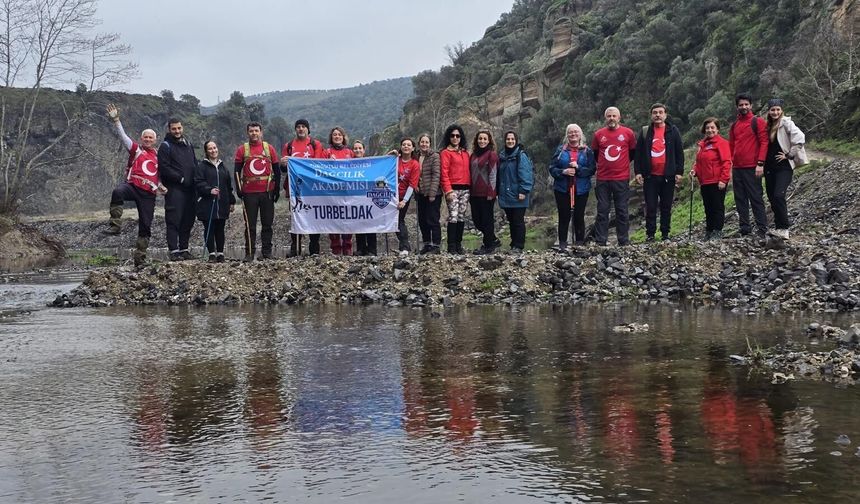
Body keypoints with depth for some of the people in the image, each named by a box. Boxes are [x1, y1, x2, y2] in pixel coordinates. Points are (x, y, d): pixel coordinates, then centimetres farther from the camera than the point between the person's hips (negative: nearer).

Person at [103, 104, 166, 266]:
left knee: (146, 226, 4)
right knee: (117, 192, -40)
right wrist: (116, 120, -14)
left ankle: (139, 258, 13)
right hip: (132, 185, -4)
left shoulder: (157, 156, 21)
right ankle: (115, 225, -36)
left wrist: (161, 187, 11)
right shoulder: (135, 149, 11)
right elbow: (123, 135, -1)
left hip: (149, 194, 4)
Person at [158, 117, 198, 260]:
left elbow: (195, 164, 24)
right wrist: (181, 179, -14)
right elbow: (164, 168, -11)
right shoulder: (165, 146, -2)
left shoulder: (188, 144, 19)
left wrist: (196, 180, 8)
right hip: (174, 189, -7)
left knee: (188, 220, 9)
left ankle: (184, 249, 16)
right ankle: (174, 251, -7)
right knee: (174, 220, -8)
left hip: (190, 189, 7)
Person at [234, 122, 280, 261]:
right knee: (250, 225, 1)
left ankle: (267, 251, 11)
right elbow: (237, 170, 6)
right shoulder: (242, 149, 5)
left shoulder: (269, 148, 7)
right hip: (249, 193, -1)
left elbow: (277, 170, 10)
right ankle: (250, 253, 4)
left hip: (267, 192, 1)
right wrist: (239, 188, -3)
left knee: (267, 223, 5)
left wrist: (276, 189, 6)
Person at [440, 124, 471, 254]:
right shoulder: (445, 152, 0)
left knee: (461, 217, 7)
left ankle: (459, 244, 11)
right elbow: (444, 173, -6)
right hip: (453, 189, -6)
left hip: (465, 189, 6)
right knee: (453, 217, -11)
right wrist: (448, 190, -14)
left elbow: (468, 170, 16)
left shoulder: (465, 152, 17)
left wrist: (470, 187, 6)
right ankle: (451, 246, -9)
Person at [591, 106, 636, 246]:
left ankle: (624, 242, 10)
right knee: (602, 211, 3)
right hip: (603, 179, 1)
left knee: (622, 211, 4)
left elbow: (633, 152, 14)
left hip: (622, 179, -1)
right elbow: (594, 153, 18)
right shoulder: (598, 134, 5)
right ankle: (600, 242, 6)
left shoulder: (628, 133, 1)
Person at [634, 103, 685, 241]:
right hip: (650, 176, 0)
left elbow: (679, 152, 4)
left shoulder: (673, 131, 5)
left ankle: (665, 234, 13)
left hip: (668, 176, 0)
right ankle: (650, 234, 6)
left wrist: (679, 172, -3)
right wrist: (638, 171, -1)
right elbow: (638, 153, 7)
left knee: (666, 207, 6)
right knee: (650, 207, 1)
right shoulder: (645, 131, 7)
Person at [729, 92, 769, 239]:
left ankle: (762, 229, -4)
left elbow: (764, 143, -7)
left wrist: (760, 164, -15)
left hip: (752, 168, -6)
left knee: (756, 198, -5)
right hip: (737, 168, 6)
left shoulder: (758, 122, 0)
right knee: (740, 199, 6)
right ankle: (744, 229, 11)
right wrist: (729, 166, 10)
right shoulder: (734, 125, 16)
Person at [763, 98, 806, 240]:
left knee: (778, 196, -19)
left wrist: (789, 155, -14)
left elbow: (800, 138, -19)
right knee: (772, 198, 8)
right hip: (769, 167, 7)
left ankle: (784, 228, -15)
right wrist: (762, 163, 11)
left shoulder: (786, 123, -8)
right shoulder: (768, 126, 12)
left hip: (784, 167, -7)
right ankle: (778, 227, 18)